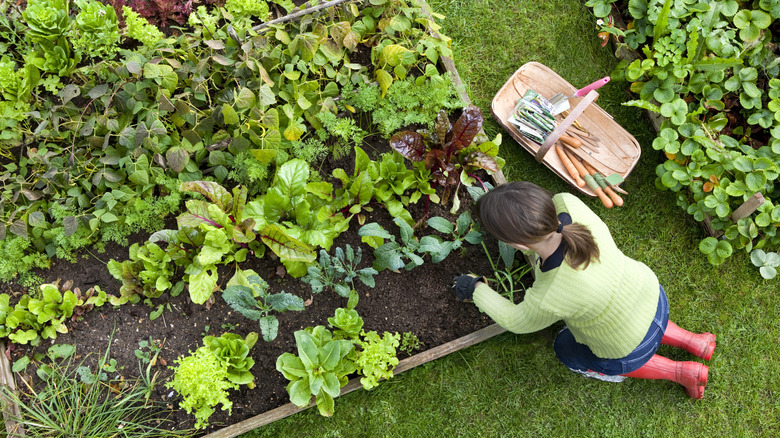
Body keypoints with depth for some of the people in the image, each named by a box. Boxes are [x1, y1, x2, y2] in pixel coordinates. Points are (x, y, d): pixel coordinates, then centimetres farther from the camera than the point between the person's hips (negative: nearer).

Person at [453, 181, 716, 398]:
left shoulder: (548, 300, -42)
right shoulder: (568, 205, -32)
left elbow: (518, 322, -17)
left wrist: (477, 290, -3)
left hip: (631, 348, -5)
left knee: (567, 350, 26)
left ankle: (679, 372, 24)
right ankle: (693, 342, 33)